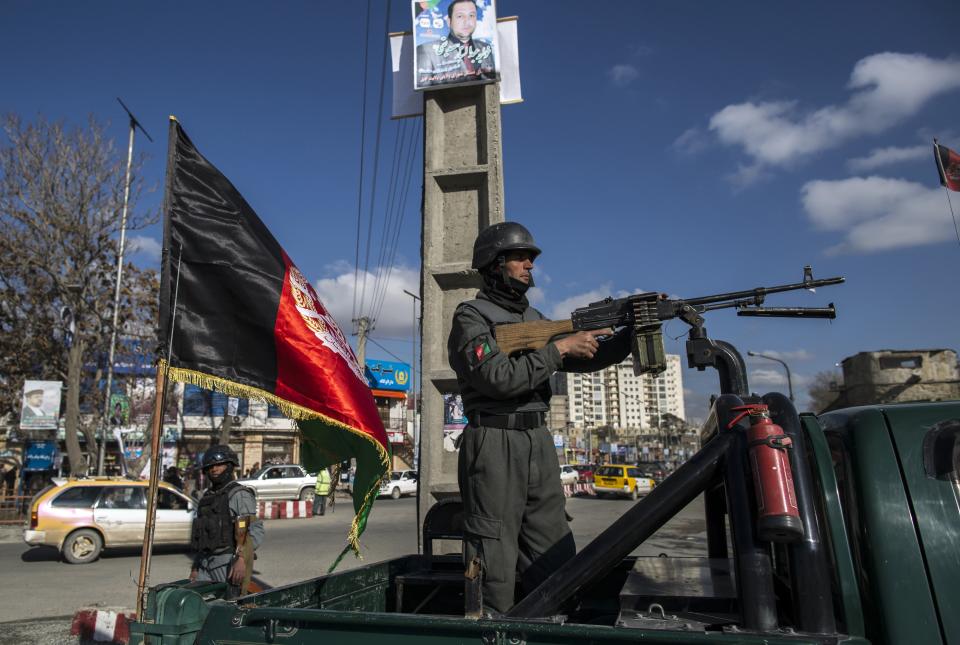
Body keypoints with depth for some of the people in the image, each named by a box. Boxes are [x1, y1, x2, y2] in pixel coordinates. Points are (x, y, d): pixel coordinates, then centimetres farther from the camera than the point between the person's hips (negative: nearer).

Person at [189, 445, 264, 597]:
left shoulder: (240, 495, -6)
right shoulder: (207, 497, 18)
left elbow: (255, 531, -15)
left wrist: (242, 559, -24)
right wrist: (195, 567, 20)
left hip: (229, 564, -7)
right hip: (206, 564, 7)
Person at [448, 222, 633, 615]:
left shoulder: (534, 318, 18)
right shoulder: (471, 316, -4)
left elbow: (582, 360, 15)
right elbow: (499, 378, -18)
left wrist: (631, 334, 2)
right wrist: (559, 348, -14)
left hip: (540, 444, 7)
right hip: (494, 445, -7)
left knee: (556, 562, 12)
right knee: (493, 571, -2)